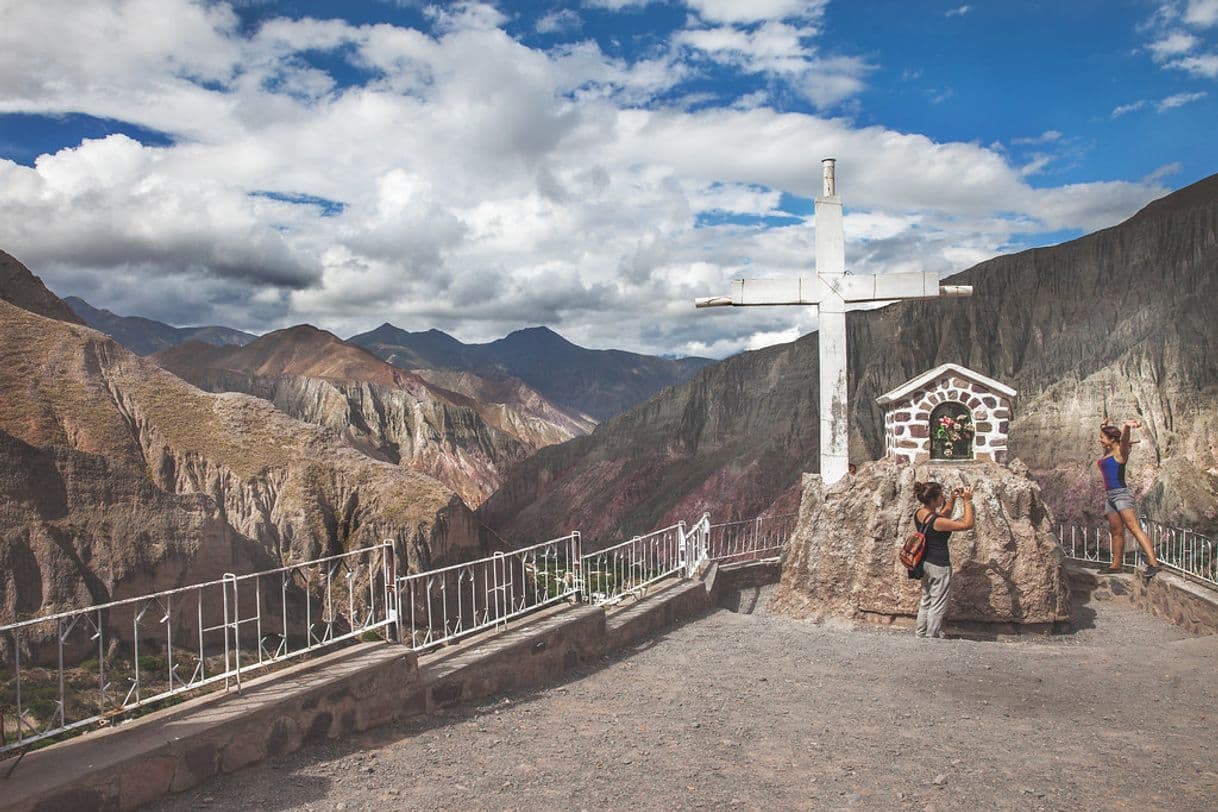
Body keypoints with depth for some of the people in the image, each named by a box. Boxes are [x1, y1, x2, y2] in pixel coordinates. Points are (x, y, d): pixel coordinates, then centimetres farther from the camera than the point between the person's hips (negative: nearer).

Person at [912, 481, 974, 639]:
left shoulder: (918, 513, -3)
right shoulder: (937, 522, -27)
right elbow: (968, 524, -22)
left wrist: (952, 500, 4)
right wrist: (967, 501, -17)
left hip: (925, 562, 8)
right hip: (939, 566, -8)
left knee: (926, 600, 22)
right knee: (938, 605, 7)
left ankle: (920, 634, 31)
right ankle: (932, 637, 16)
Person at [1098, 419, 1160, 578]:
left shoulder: (1120, 451, -6)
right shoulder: (1107, 452, 16)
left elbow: (1124, 439, -30)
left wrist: (1127, 427, -51)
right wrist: (1104, 427, 50)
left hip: (1121, 494, -9)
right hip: (1109, 496, 9)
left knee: (1134, 528, -18)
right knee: (1116, 532, 11)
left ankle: (1153, 563, -25)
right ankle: (1115, 565, 15)